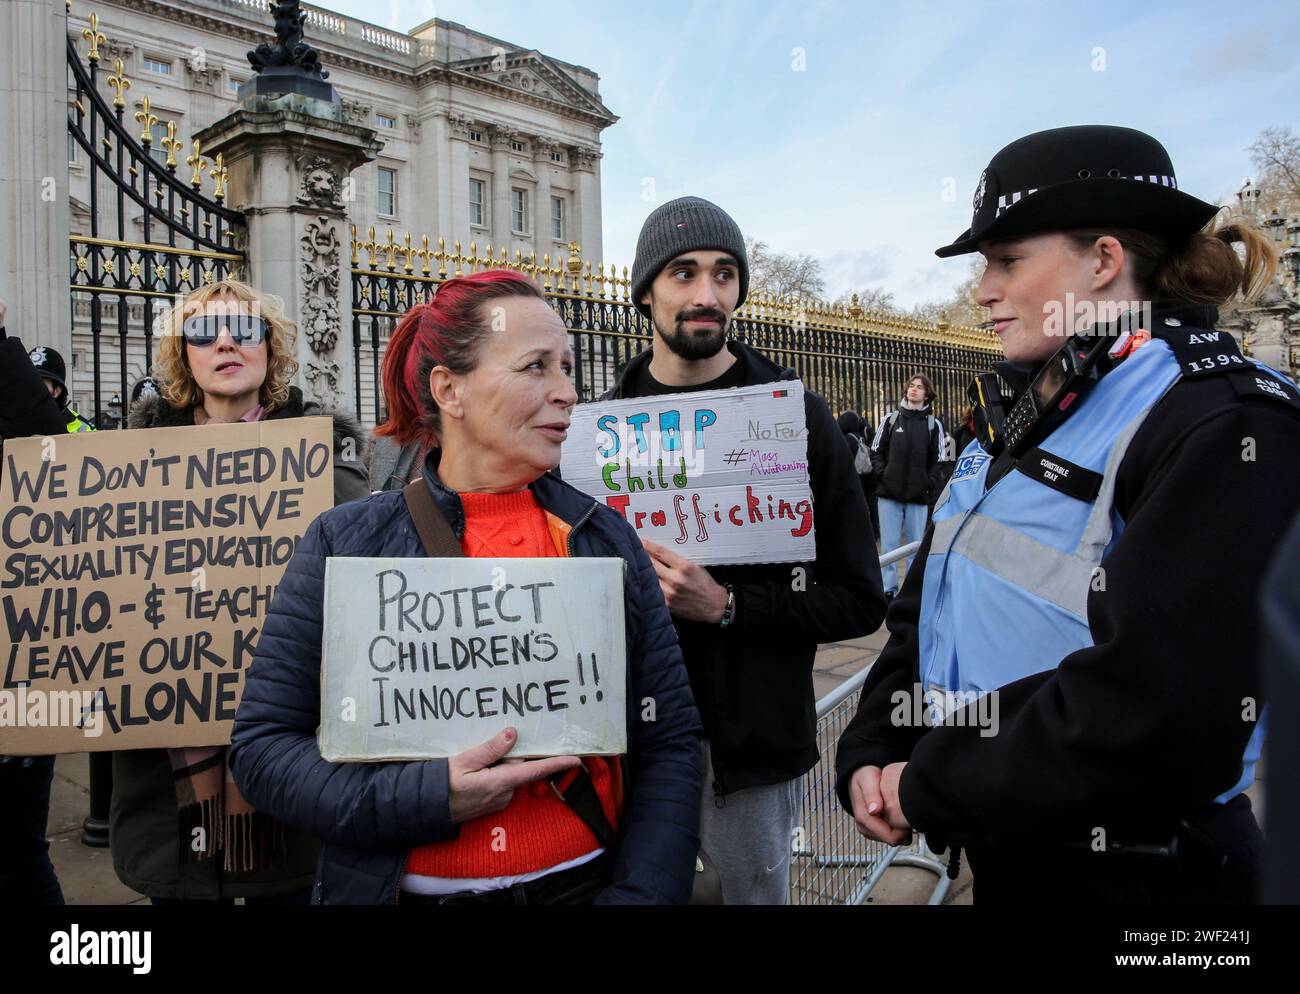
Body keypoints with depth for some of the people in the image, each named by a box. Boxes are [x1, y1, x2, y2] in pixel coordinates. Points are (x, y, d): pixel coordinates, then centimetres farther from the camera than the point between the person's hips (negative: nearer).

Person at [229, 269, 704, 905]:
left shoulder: (606, 538, -4)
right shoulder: (345, 543, -8)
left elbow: (670, 741, -3)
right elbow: (262, 745, -8)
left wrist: (637, 893, -14)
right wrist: (428, 798, -20)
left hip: (585, 882, 2)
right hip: (407, 886, -1)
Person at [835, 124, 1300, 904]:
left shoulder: (1228, 427, -19)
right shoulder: (1038, 418, 8)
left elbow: (1151, 717, -29)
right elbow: (926, 608, 7)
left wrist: (931, 790, -18)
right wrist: (872, 754, -6)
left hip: (1129, 874, -7)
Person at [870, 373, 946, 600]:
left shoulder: (934, 425, 6)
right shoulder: (890, 419, 8)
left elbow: (937, 461, 5)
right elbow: (876, 451, 11)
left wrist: (930, 486, -7)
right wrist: (882, 473, -5)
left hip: (918, 496, 0)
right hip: (889, 494, 1)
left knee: (916, 544, 5)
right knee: (889, 544, 1)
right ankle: (888, 589, 8)